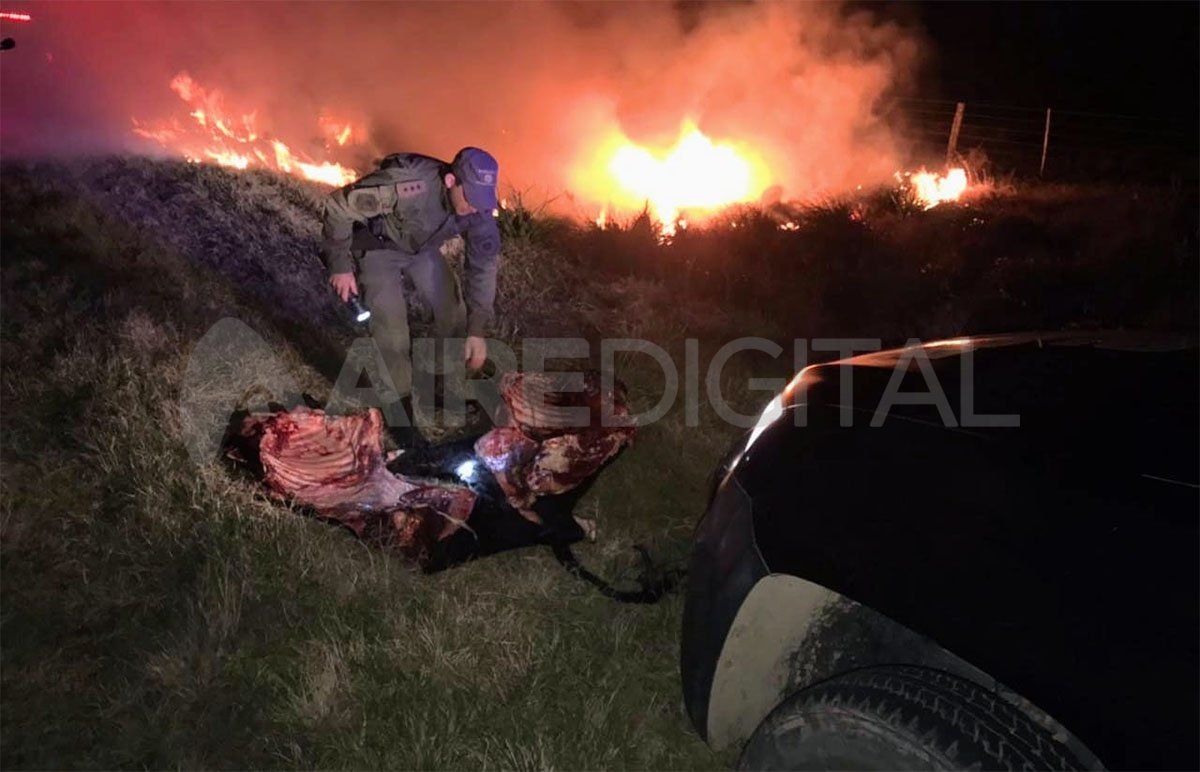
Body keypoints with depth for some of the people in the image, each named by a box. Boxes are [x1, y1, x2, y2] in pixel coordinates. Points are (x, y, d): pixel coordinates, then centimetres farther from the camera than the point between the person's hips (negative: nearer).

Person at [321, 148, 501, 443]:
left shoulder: (479, 206, -25)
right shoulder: (405, 185, -43)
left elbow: (484, 265, -17)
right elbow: (339, 205, -30)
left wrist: (477, 330, -21)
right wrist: (340, 265, -22)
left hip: (423, 248, 5)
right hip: (378, 247, -5)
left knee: (454, 317, 3)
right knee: (392, 330, -15)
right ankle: (400, 416, 1)